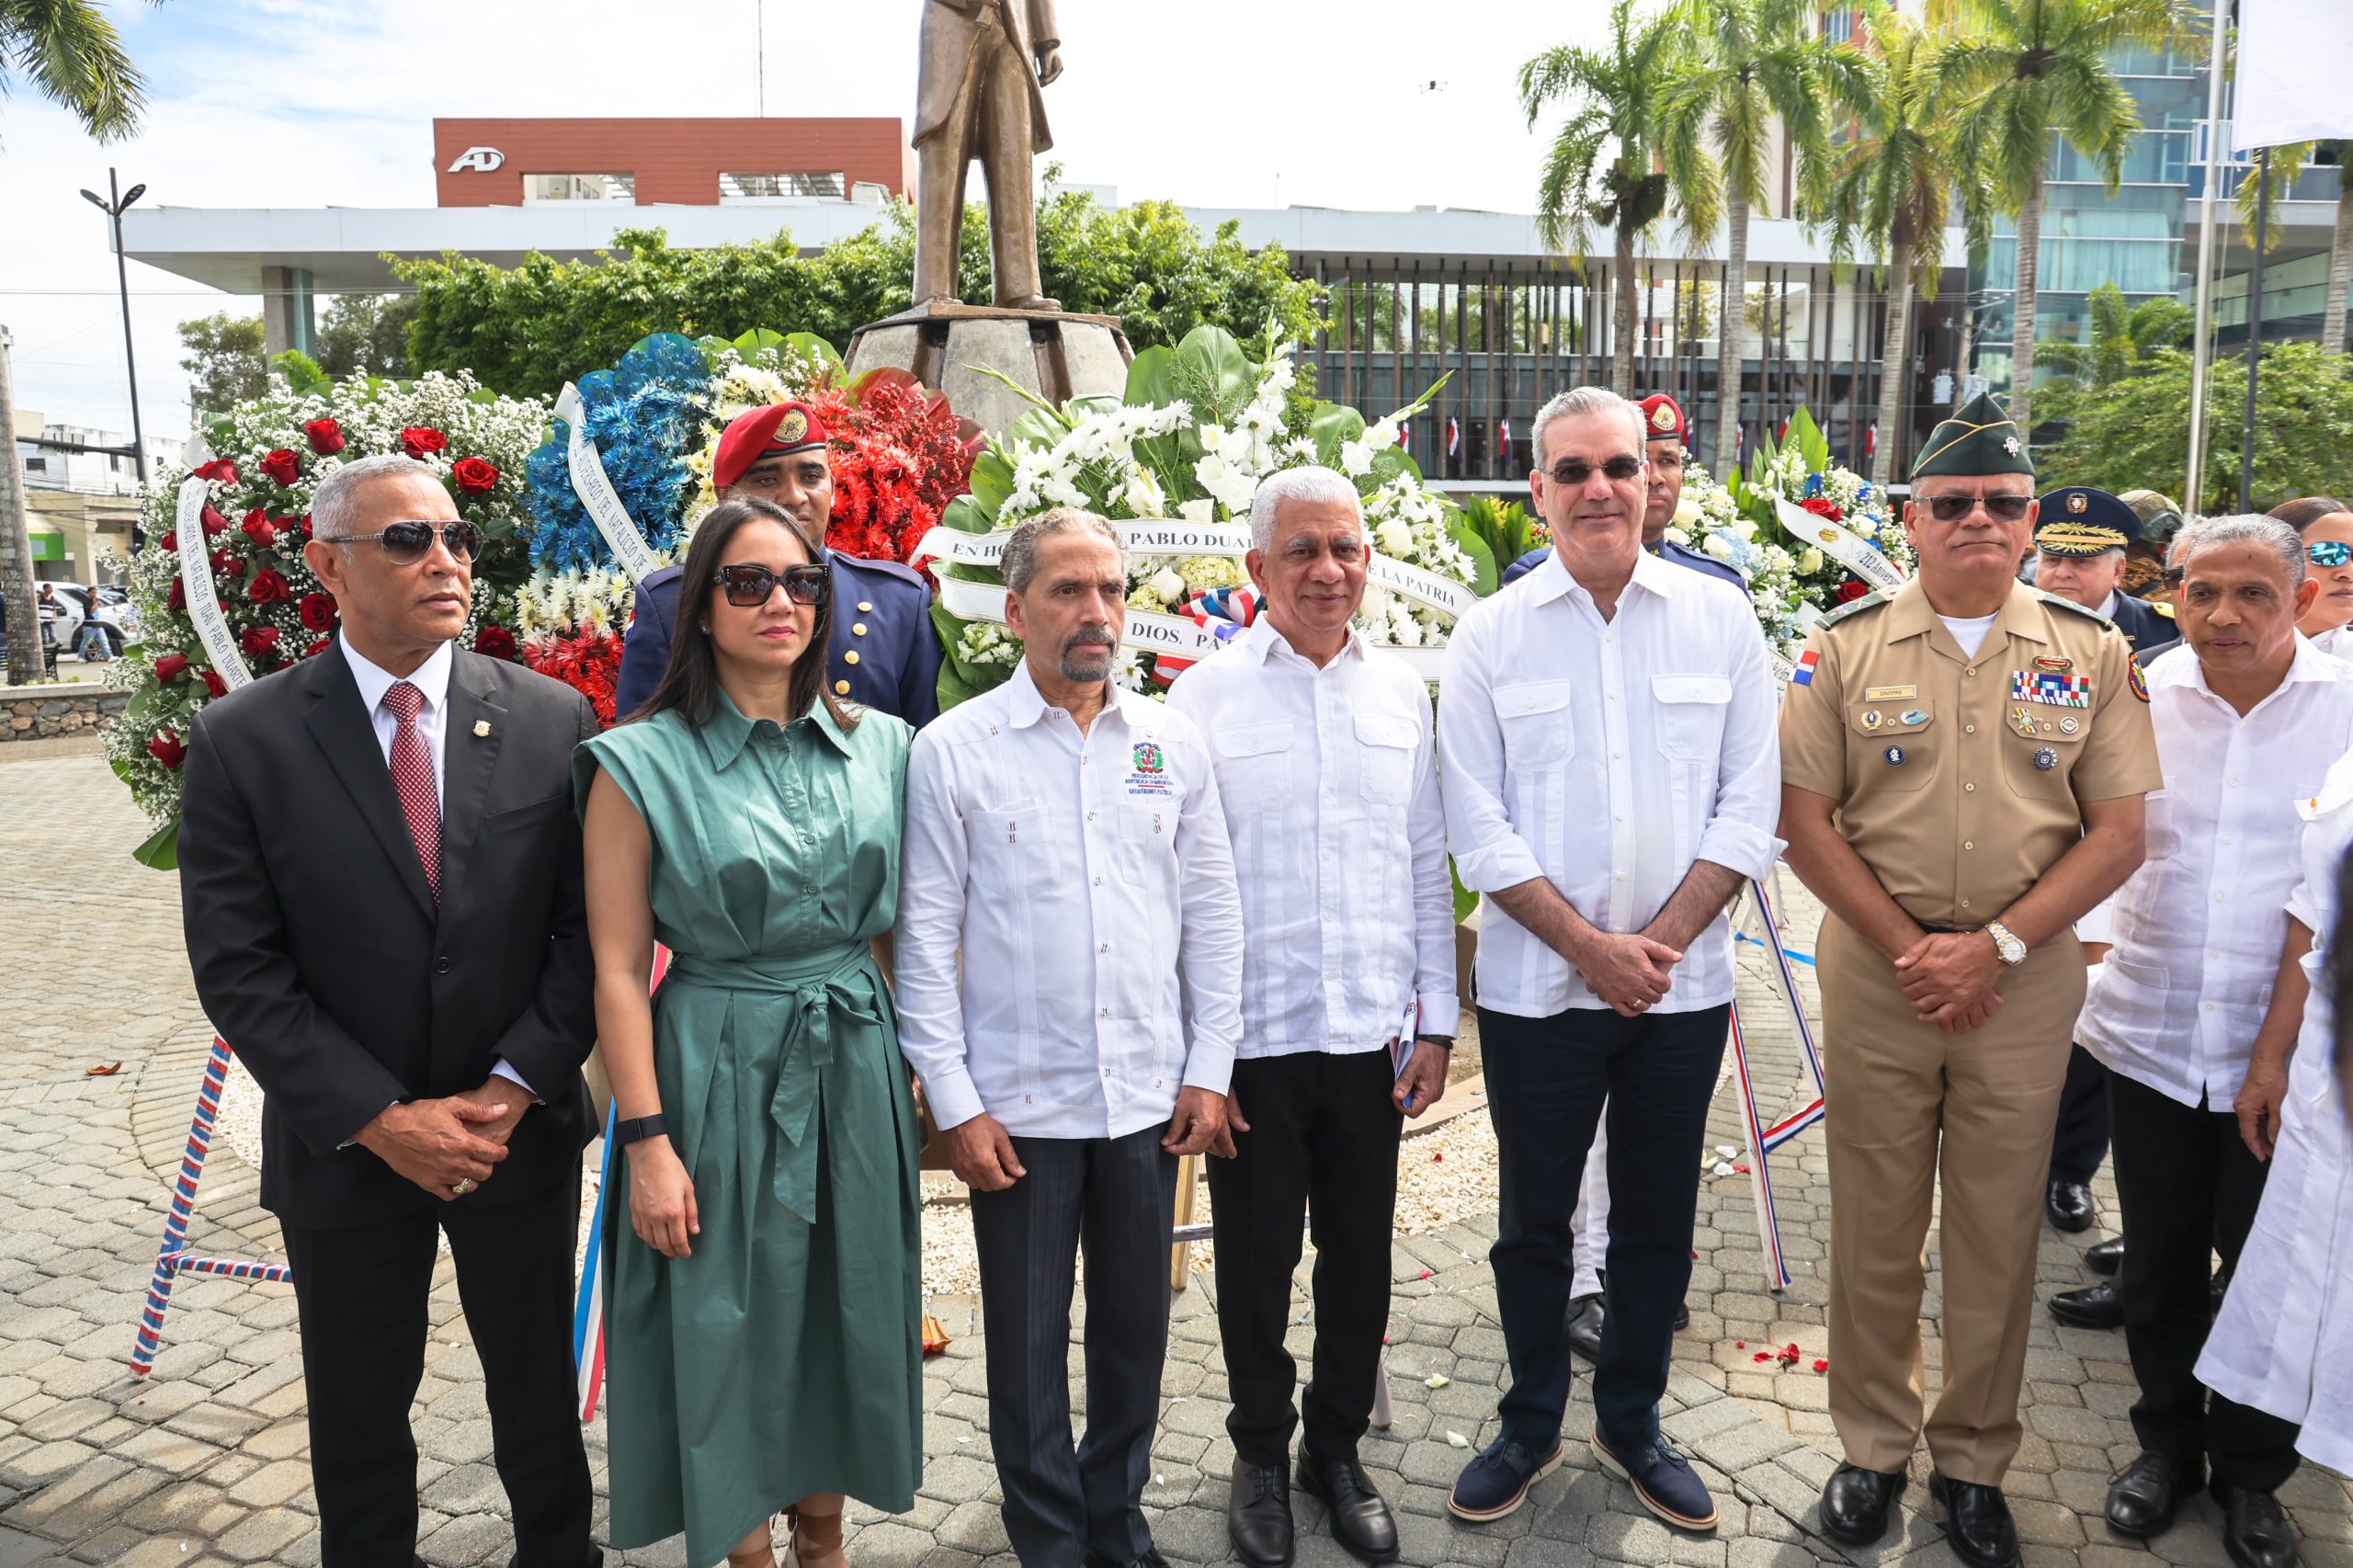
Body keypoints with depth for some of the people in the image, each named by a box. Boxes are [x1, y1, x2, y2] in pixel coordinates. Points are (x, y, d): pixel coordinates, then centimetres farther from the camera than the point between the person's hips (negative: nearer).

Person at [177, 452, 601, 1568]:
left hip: (520, 1133, 1)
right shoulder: (243, 741, -9)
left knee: (538, 1387, 19)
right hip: (344, 1147, -1)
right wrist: (380, 1120, -15)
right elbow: (239, 970, -10)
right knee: (357, 1411, 18)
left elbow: (589, 928, -5)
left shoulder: (551, 719, -6)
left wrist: (516, 1088, -13)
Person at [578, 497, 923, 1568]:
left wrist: (915, 1061, 7)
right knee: (731, 1329, 11)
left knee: (845, 1315, 16)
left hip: (856, 1067, 4)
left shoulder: (879, 747, 2)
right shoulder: (642, 763, -9)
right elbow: (619, 970, -9)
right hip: (719, 1074, -4)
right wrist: (646, 1141, -12)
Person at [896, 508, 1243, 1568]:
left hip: (1152, 1099, 3)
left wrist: (1208, 1071, 3)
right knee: (1027, 1346, 11)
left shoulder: (1173, 745, 4)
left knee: (1136, 1330, 16)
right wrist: (954, 1103, -7)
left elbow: (1212, 917, 7)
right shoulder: (952, 751, -5)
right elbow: (926, 940, -4)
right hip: (1018, 1104, -2)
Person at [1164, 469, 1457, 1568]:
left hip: (1373, 1034, 3)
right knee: (1256, 1260, 11)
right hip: (1253, 1036, -2)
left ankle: (1338, 1450, 35)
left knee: (1360, 1256, 14)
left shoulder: (1401, 692, 5)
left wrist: (1436, 1020, 6)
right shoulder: (1204, 698, -5)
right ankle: (1262, 1456, 33)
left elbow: (1428, 866, 9)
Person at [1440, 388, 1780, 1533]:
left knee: (1657, 1223, 14)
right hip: (1536, 988, -1)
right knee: (1533, 1221, 12)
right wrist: (1591, 947, -12)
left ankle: (1631, 1425, 35)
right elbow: (1479, 829, -5)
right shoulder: (1490, 635, -3)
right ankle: (1530, 1424, 33)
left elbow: (1748, 807, -1)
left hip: (1682, 987, 1)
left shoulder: (1720, 619, 0)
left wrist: (1660, 941, -11)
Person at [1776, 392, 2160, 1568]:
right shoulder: (1847, 644, 0)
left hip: (2027, 976, 1)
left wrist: (1995, 946, -11)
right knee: (1874, 1225, 9)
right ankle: (1873, 1446, 26)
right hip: (1874, 968, 0)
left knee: (1998, 1230, 10)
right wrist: (1907, 949, -9)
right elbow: (1801, 818, -2)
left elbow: (2118, 833, 0)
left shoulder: (2091, 653, 3)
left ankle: (1974, 1462, 28)